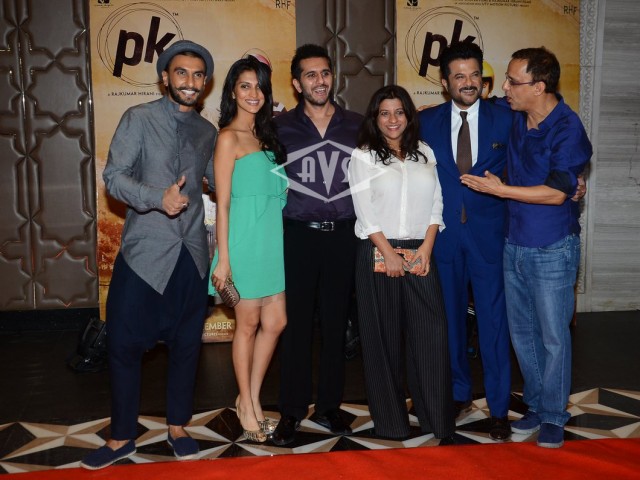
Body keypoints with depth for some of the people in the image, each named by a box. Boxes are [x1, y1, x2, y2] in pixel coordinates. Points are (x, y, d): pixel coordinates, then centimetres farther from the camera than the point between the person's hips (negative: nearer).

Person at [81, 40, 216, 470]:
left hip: (191, 253, 3)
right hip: (145, 251, -3)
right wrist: (158, 198, -23)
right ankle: (123, 437, 20)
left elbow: (221, 181, 19)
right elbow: (114, 175, -8)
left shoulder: (207, 132, 10)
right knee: (125, 343, 2)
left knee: (187, 343, 10)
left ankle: (178, 426, 28)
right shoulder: (139, 119, -1)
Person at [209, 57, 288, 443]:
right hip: (246, 238, -7)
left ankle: (251, 400, 26)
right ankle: (247, 406, 21)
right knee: (249, 324, 4)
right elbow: (223, 203, -10)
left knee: (275, 322, 9)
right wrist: (223, 259, -13)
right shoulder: (229, 137, -7)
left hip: (272, 238, 7)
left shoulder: (265, 135, 14)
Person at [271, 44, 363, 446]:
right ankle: (292, 410, 15)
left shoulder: (356, 125, 7)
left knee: (336, 322, 8)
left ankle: (328, 406, 21)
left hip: (344, 235, 2)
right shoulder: (281, 127, 2)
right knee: (297, 324, 3)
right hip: (299, 236, -1)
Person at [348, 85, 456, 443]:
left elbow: (436, 204, 9)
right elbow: (364, 211, -4)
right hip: (379, 253, -2)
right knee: (384, 336, 3)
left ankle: (438, 418, 9)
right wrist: (389, 252, -11)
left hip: (420, 253, 3)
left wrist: (427, 246, -4)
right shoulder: (363, 156, 3)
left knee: (431, 333, -2)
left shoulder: (425, 153, 13)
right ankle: (390, 420, 15)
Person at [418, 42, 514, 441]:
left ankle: (499, 408, 15)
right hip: (444, 235, 2)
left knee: (494, 321, 2)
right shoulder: (426, 121, 5)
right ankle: (460, 394, 30)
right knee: (450, 318, 12)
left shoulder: (506, 119, 0)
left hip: (489, 233, -2)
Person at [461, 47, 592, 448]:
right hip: (515, 244, 7)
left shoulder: (568, 128, -16)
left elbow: (556, 193, -19)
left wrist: (499, 190, -16)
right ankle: (537, 406, 32)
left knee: (554, 337, 5)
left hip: (552, 250, -6)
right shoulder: (513, 117, 2)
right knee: (522, 332, 15)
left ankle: (554, 417, 22)